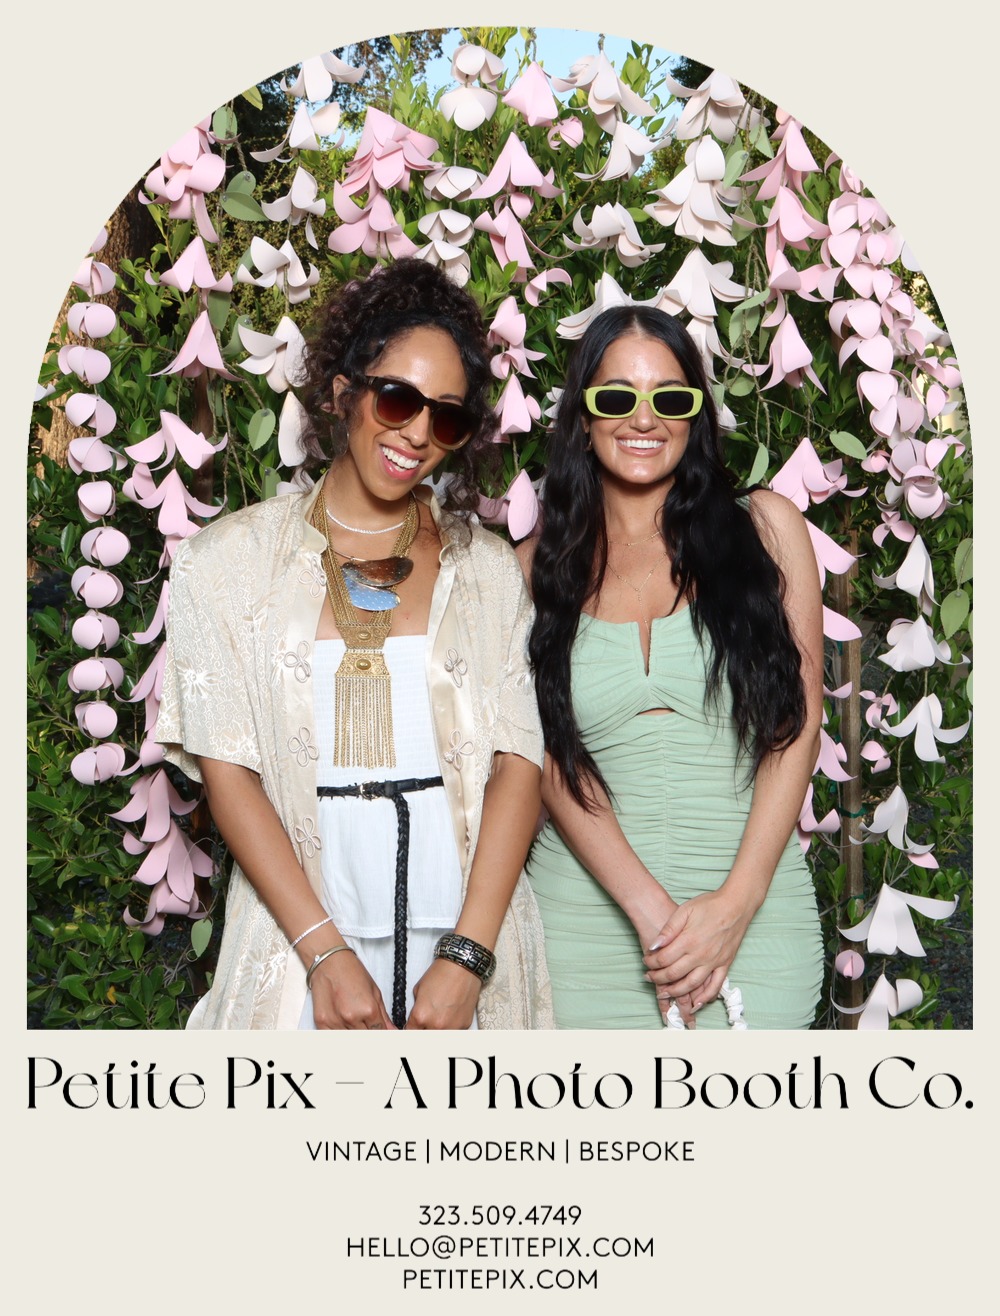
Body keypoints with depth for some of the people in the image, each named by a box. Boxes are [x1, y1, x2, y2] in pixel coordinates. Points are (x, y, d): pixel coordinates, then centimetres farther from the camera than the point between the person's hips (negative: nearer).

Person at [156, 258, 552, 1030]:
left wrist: (467, 956, -13)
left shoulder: (488, 569, 5)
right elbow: (226, 767, -5)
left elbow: (518, 761, -3)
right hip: (299, 944, -1)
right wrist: (325, 953, -13)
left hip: (470, 945, 2)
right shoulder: (231, 561, 0)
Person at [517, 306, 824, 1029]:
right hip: (588, 912, 1)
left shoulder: (766, 528, 2)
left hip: (752, 914, 0)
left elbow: (798, 724, -1)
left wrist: (738, 902, -10)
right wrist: (649, 908, -14)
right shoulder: (538, 566, 4)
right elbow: (551, 759, -2)